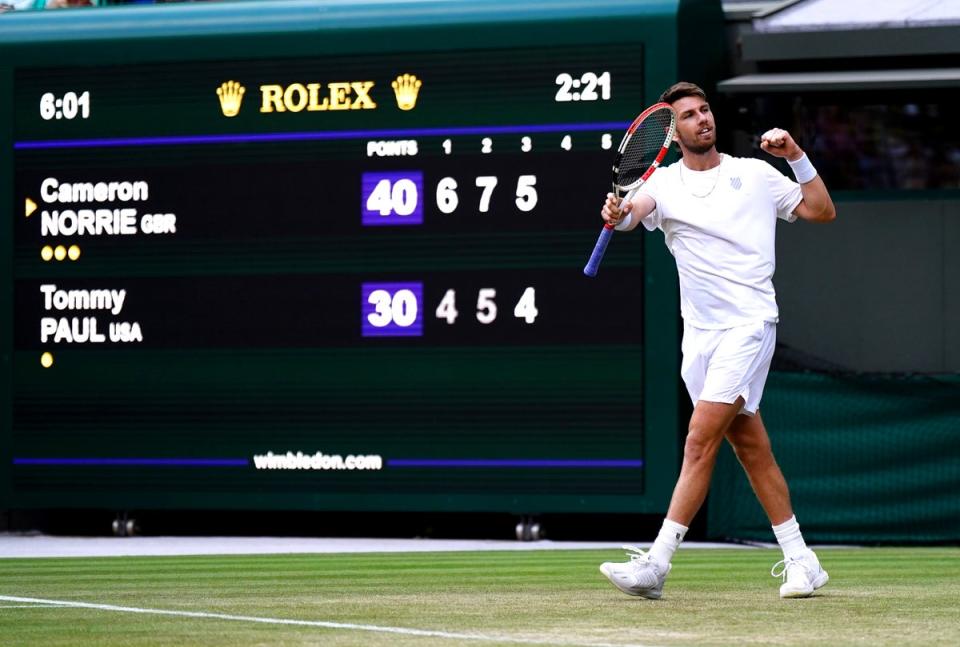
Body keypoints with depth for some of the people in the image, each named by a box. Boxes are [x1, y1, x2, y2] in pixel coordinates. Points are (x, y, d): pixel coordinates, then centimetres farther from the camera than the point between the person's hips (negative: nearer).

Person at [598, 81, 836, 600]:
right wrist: (618, 215, -38)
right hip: (700, 333, 4)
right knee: (750, 447, 7)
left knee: (702, 438, -14)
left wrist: (796, 156, -2)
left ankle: (656, 562, -19)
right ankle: (800, 562, 16)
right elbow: (636, 209, -15)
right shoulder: (664, 184, 6)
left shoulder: (756, 174, 7)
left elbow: (822, 211, 10)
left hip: (749, 323, -4)